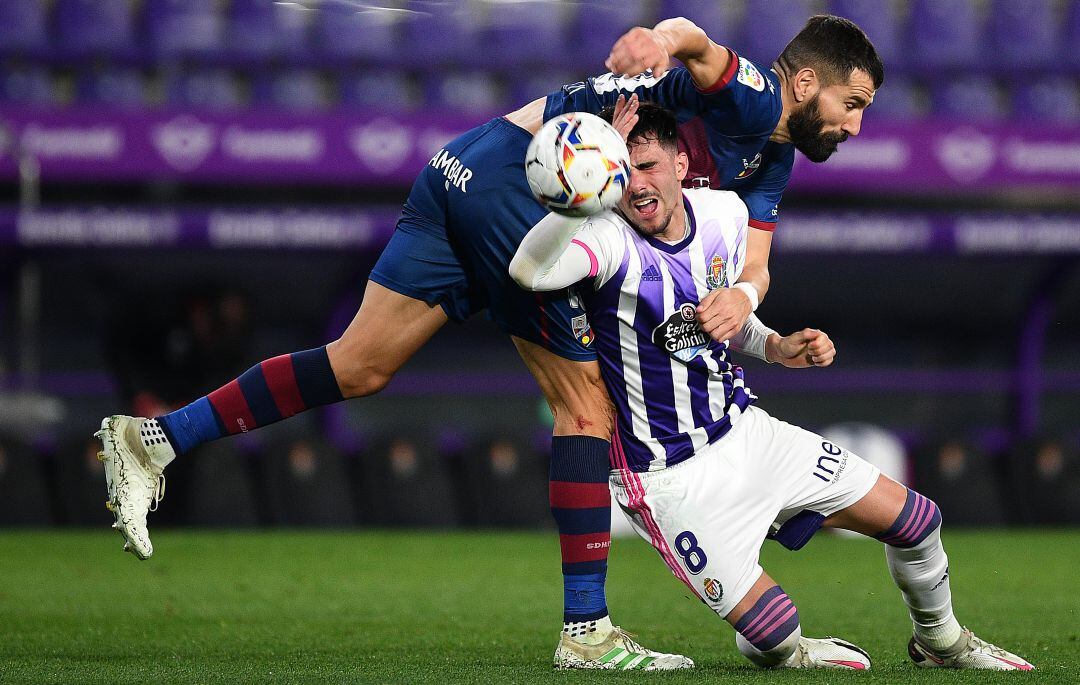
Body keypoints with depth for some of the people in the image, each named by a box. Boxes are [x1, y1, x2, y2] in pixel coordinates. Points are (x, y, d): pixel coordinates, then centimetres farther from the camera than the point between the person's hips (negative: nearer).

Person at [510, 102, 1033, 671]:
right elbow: (528, 271, -46)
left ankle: (940, 641, 38)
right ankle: (779, 652, 25)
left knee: (914, 520, 7)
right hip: (672, 478, -6)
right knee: (775, 636, -14)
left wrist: (776, 347, -3)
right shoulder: (611, 240, -23)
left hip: (745, 432, 6)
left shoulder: (725, 214, -3)